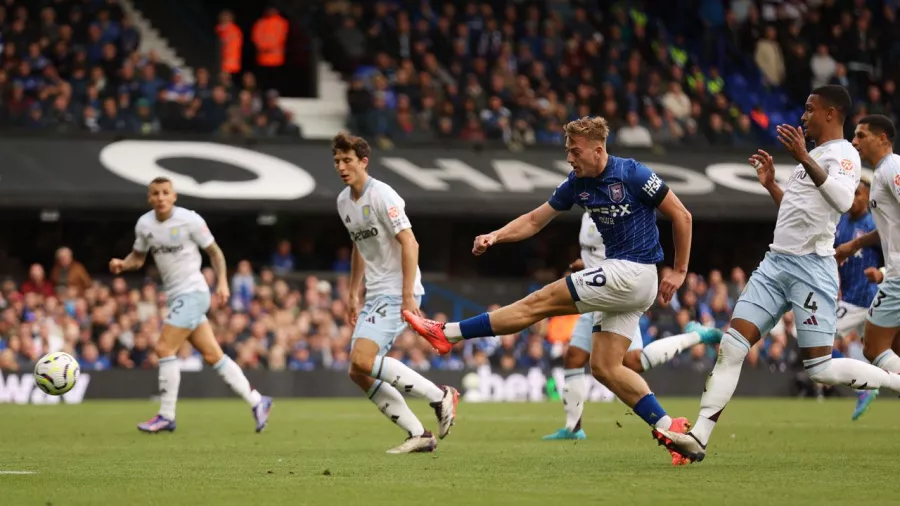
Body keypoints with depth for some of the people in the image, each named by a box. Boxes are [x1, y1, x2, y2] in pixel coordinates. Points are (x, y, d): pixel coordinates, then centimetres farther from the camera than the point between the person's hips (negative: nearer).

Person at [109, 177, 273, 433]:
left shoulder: (189, 220, -10)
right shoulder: (144, 224, 5)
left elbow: (214, 251, -1)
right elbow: (138, 257, 17)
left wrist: (222, 282, -11)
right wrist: (122, 264, -4)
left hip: (192, 292, -6)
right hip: (176, 296, 6)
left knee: (164, 348, -14)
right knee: (212, 355, 8)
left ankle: (166, 416, -7)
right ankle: (257, 402, 17)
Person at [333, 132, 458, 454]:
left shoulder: (382, 196, -13)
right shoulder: (344, 201, 13)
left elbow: (409, 243, -18)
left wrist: (408, 296, -23)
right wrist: (353, 295, 23)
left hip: (397, 292, -9)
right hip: (375, 295, 9)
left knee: (362, 360, -22)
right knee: (359, 374, 1)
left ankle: (440, 396, -11)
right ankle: (419, 435, 5)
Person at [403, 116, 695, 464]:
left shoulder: (633, 175, -13)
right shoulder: (577, 184, 8)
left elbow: (681, 216, -7)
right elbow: (535, 220, 13)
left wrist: (679, 272, -6)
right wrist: (495, 236, -4)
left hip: (633, 272, -9)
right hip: (621, 279, 9)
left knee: (540, 302, -8)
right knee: (604, 367, 1)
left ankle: (447, 333, -5)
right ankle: (669, 428, -1)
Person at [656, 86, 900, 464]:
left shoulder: (843, 155, -8)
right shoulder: (815, 156, 20)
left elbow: (842, 201, -29)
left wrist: (803, 158, -33)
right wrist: (770, 184, 21)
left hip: (811, 267, -8)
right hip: (776, 262, 8)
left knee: (820, 368, -10)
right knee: (731, 347, -4)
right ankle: (698, 439, -7)